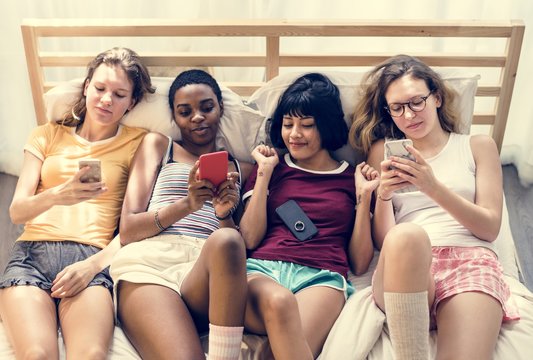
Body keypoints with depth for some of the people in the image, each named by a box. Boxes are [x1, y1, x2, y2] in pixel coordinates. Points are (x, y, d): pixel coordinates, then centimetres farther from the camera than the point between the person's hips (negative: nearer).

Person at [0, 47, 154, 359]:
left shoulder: (137, 143, 13)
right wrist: (57, 196, -13)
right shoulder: (48, 135, 20)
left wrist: (93, 265, -13)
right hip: (33, 253, 2)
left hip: (93, 259, -1)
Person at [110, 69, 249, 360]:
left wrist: (225, 214, -6)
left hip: (206, 274, 3)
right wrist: (187, 205, -9)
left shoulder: (238, 169, 24)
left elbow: (242, 244, 16)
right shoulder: (157, 145, 19)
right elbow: (126, 230, 8)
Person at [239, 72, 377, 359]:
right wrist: (265, 173, 7)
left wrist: (364, 196, 5)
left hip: (322, 277, -1)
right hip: (262, 269, 2)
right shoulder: (271, 167, 20)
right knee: (279, 301, -38)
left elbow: (359, 263, 13)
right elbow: (250, 239, 8)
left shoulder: (353, 178, 17)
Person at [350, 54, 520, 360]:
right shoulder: (383, 151, 17)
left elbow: (490, 228, 6)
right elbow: (382, 240, 12)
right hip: (407, 267, 2)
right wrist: (384, 195, -8)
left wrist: (434, 187, -8)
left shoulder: (478, 146, 17)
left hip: (471, 261, -1)